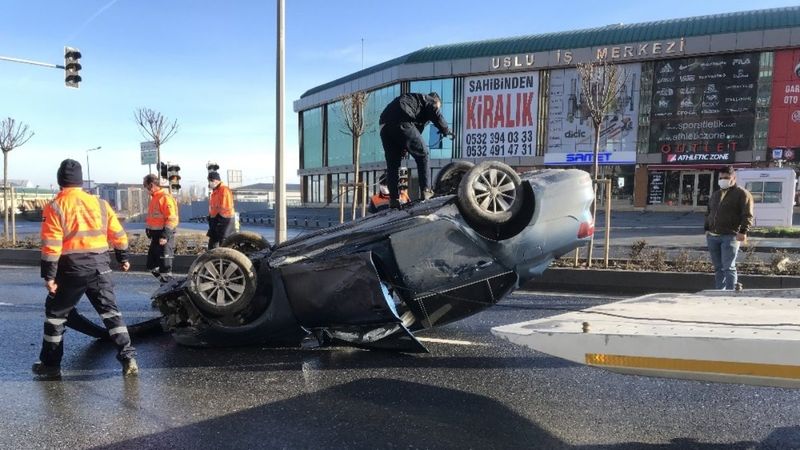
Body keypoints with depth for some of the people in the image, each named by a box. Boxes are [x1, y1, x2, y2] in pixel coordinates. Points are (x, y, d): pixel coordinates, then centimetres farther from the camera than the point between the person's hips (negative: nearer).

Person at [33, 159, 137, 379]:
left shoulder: (55, 207, -5)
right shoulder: (100, 203, 6)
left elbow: (51, 245, -11)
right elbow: (118, 235, 10)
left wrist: (49, 275, -6)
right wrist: (123, 258, 23)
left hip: (71, 269, -3)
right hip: (100, 266, 3)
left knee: (55, 313, 14)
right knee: (110, 311, 9)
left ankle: (50, 365, 21)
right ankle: (128, 357, 1)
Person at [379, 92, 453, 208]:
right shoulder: (429, 100, 18)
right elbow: (436, 115, -2)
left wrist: (403, 148, 31)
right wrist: (446, 130, 14)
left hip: (384, 124, 8)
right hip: (401, 122, -7)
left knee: (392, 164, 9)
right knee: (422, 154, 6)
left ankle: (393, 199, 6)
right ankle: (425, 190, 3)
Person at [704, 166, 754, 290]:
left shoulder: (742, 194, -1)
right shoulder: (715, 195, 20)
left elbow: (747, 215, -8)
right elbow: (708, 213, 26)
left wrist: (743, 231, -17)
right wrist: (707, 229, 16)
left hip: (730, 236, -6)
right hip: (712, 236, 7)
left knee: (728, 267, -9)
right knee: (718, 267, 9)